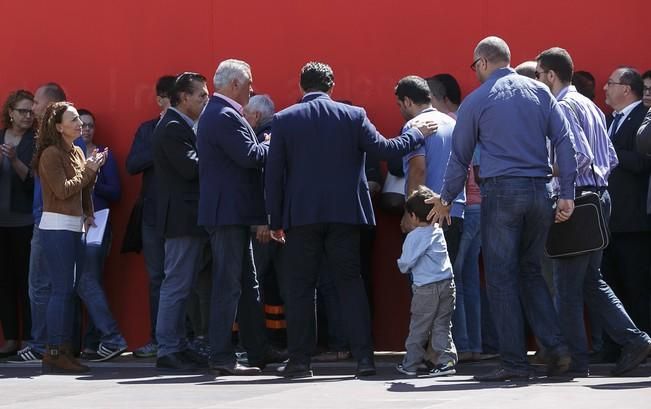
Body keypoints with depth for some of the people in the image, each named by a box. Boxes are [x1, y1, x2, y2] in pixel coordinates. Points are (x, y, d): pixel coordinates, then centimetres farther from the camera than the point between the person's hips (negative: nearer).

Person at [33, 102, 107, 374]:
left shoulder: (76, 153, 15)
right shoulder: (51, 154, -10)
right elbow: (63, 190, -16)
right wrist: (88, 170, -9)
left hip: (74, 226, 8)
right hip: (56, 226, -8)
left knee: (67, 290, 7)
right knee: (61, 290, -10)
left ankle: (64, 351, 10)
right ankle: (53, 353, -9)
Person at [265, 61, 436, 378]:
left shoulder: (284, 120, 0)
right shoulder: (353, 116, 0)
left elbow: (274, 173, -1)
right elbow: (385, 149, 0)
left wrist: (275, 220, 5)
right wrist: (417, 133, 17)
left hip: (301, 215, -1)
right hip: (344, 213, 1)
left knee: (300, 287, 5)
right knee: (350, 283, 6)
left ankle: (299, 359, 3)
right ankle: (363, 356, 0)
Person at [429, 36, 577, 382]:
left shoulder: (476, 101, 1)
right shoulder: (539, 91, 10)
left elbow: (460, 156, 6)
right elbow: (564, 142, 3)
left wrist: (445, 199, 18)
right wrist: (567, 194, 3)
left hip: (501, 191, -4)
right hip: (539, 191, 4)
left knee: (502, 277, 1)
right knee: (530, 272, 15)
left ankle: (515, 363, -2)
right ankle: (555, 347, 2)